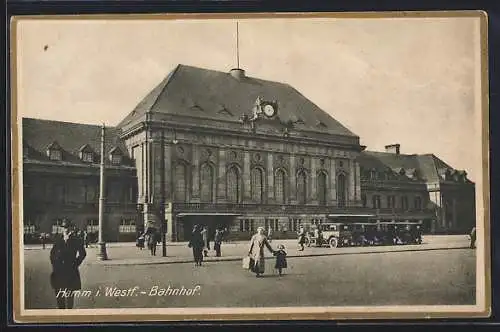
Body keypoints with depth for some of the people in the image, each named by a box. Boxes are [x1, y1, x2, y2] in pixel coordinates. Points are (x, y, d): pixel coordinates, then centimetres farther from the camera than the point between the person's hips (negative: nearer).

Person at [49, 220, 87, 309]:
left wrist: (75, 264, -6)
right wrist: (53, 263, 9)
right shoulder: (58, 238, 10)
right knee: (59, 294, 8)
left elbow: (83, 253, -5)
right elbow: (52, 252, 19)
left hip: (70, 271, -4)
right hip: (58, 270, 4)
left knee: (69, 294, 0)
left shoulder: (76, 239, -2)